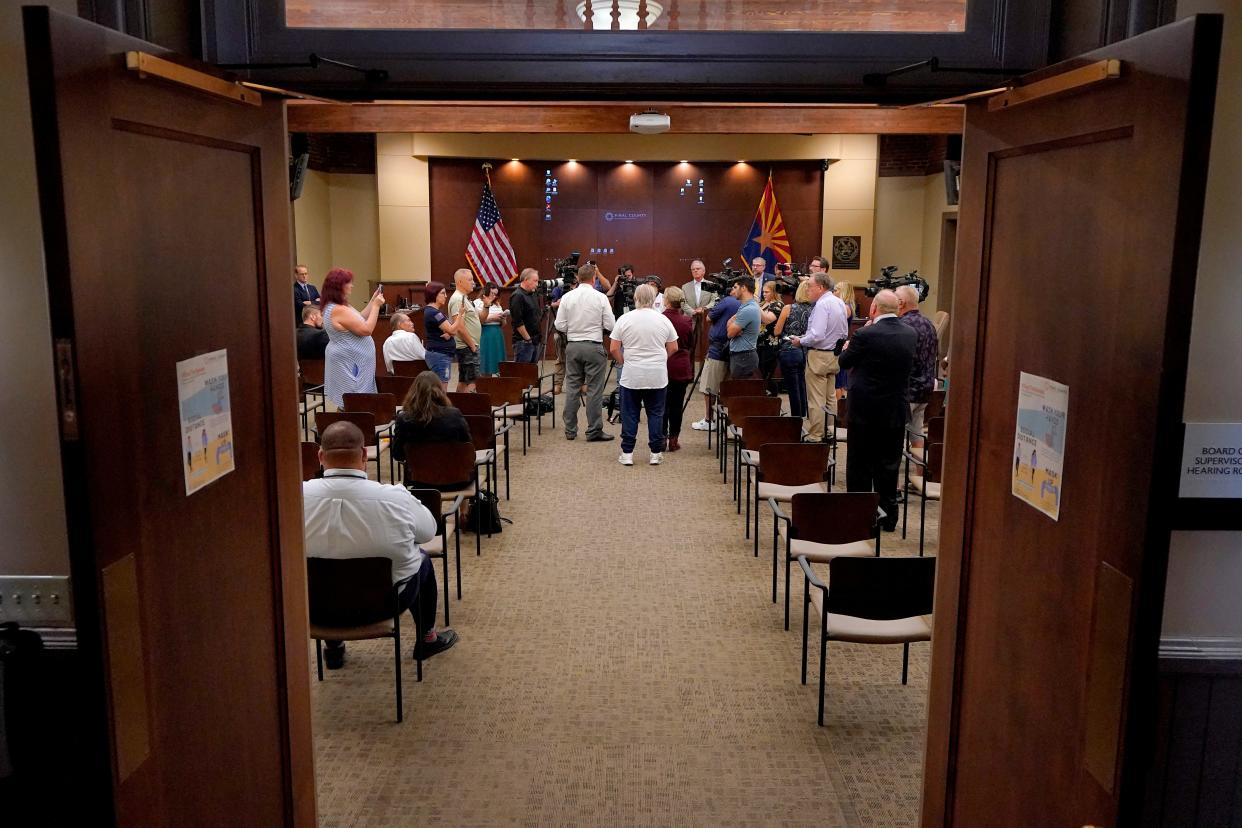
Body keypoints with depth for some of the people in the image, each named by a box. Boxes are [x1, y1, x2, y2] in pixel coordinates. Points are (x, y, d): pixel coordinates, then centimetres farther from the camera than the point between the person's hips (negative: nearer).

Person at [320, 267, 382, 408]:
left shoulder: (333, 307, 11)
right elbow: (366, 329, -21)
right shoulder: (339, 310, -22)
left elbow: (359, 319, 18)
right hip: (348, 364, -11)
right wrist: (376, 306, -13)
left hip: (348, 361, 11)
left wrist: (373, 301, 13)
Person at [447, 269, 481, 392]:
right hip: (467, 347, -10)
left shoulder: (464, 298, 18)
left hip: (471, 346, 10)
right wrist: (472, 345, -16)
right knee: (472, 381, -13)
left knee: (463, 381, 11)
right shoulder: (457, 299, -15)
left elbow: (480, 319, 25)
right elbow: (459, 327, -21)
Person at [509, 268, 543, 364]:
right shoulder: (517, 296, -12)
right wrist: (528, 339, -17)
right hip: (523, 342, -9)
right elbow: (517, 322, -18)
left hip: (535, 341, 9)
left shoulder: (532, 295, 17)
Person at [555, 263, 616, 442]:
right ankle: (594, 431, 5)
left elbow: (560, 325, -1)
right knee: (594, 389, 2)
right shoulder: (600, 298, -8)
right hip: (594, 347, -3)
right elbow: (610, 325, -7)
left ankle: (570, 430, 15)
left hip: (572, 346, 3)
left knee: (572, 387, 10)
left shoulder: (567, 297, -1)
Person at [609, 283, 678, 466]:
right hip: (658, 376, 1)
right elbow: (673, 348, 6)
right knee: (656, 413, 9)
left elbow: (614, 349, -3)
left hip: (631, 376, -1)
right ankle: (656, 453, 12)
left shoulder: (624, 319, -3)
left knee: (630, 414, 6)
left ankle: (627, 453, 8)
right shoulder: (663, 320, 1)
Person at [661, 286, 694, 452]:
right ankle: (673, 439, 10)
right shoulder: (687, 321, -5)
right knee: (676, 404, 6)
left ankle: (662, 437, 9)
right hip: (681, 368, 1)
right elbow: (691, 345, 8)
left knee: (662, 403, 9)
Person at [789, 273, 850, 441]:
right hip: (834, 355, 9)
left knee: (816, 400, -2)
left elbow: (817, 335, -27)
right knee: (830, 397, 16)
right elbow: (844, 333, 15)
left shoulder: (822, 304, -19)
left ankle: (815, 436, 3)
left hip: (819, 356, -9)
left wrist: (801, 341, -10)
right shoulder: (839, 302, 9)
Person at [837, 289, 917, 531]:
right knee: (889, 465, 13)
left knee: (860, 465, 8)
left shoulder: (866, 335, -18)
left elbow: (844, 362, -5)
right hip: (896, 410, 4)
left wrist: (847, 348, 19)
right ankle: (888, 516, 20)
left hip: (865, 410, -4)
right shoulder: (911, 334, -1)